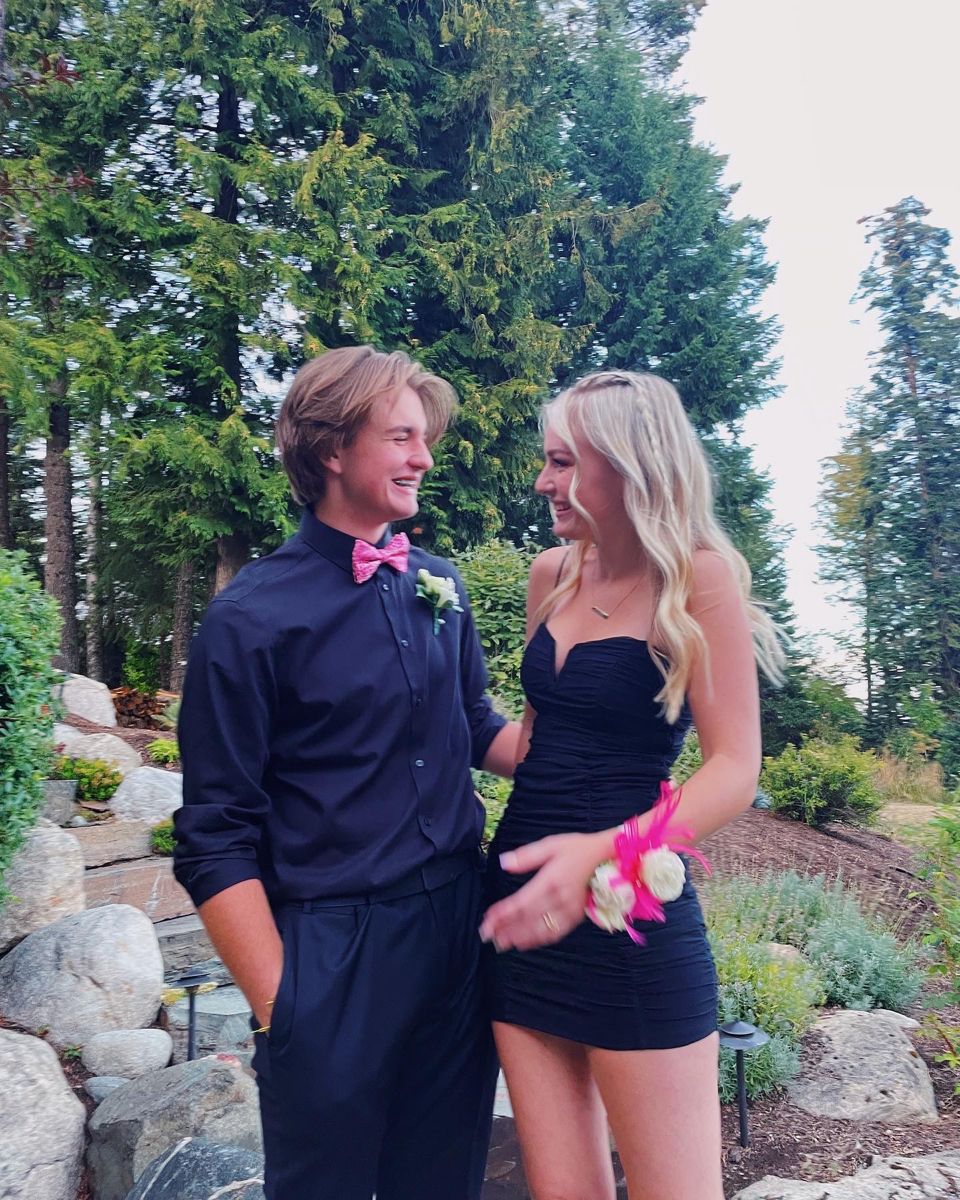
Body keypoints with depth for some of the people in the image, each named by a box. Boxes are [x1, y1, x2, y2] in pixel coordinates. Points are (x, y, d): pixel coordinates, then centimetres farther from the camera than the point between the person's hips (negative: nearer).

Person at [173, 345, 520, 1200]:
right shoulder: (252, 618, -12)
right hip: (333, 953, -4)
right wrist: (278, 1003, -12)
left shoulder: (438, 585, 4)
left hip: (461, 933, 5)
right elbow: (218, 840, -10)